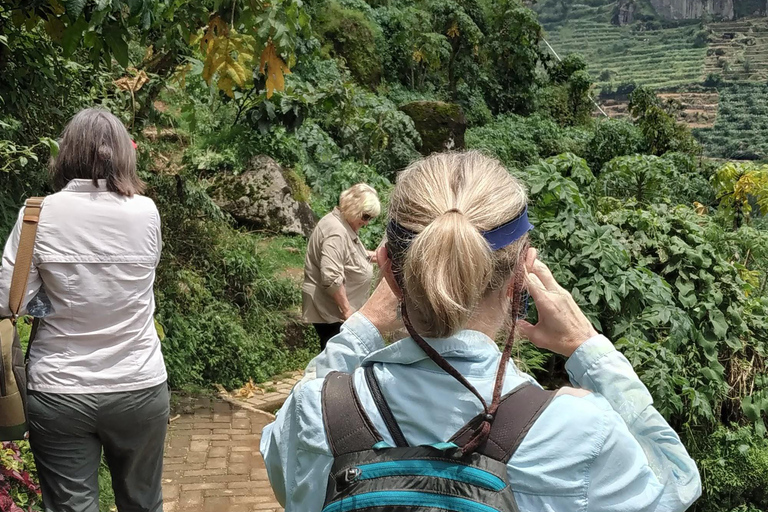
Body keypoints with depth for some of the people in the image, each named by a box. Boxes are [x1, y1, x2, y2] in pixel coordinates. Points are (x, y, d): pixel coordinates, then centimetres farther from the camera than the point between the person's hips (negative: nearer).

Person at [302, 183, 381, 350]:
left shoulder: (345, 224, 7)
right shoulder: (336, 233, -25)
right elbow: (331, 278, -31)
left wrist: (375, 255, 11)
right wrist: (346, 310, -24)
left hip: (335, 307, 10)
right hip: (330, 310, -10)